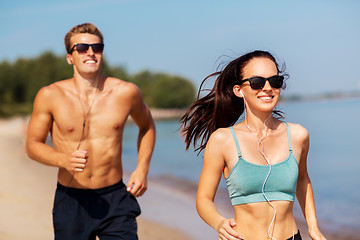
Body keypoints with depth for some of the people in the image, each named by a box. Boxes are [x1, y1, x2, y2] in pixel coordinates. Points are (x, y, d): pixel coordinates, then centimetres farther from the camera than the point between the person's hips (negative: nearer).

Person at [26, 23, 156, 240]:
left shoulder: (126, 92, -2)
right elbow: (33, 144, 2)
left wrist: (142, 169, 5)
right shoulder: (50, 96, -5)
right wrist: (63, 160, -18)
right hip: (71, 200, 0)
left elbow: (147, 126, 17)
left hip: (115, 199, 0)